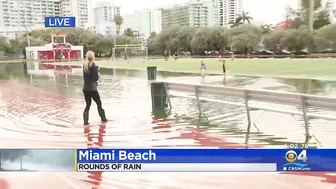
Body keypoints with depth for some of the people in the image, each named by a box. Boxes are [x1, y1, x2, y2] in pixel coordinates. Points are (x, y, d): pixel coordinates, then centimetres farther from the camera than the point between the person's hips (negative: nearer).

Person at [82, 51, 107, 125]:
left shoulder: (85, 65, 6)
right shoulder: (93, 66, -14)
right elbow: (96, 78, -16)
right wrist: (98, 75, 5)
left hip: (85, 88, 6)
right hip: (92, 89, -6)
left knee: (88, 104, 13)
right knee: (99, 103, 13)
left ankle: (85, 121, 5)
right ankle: (103, 118, 23)